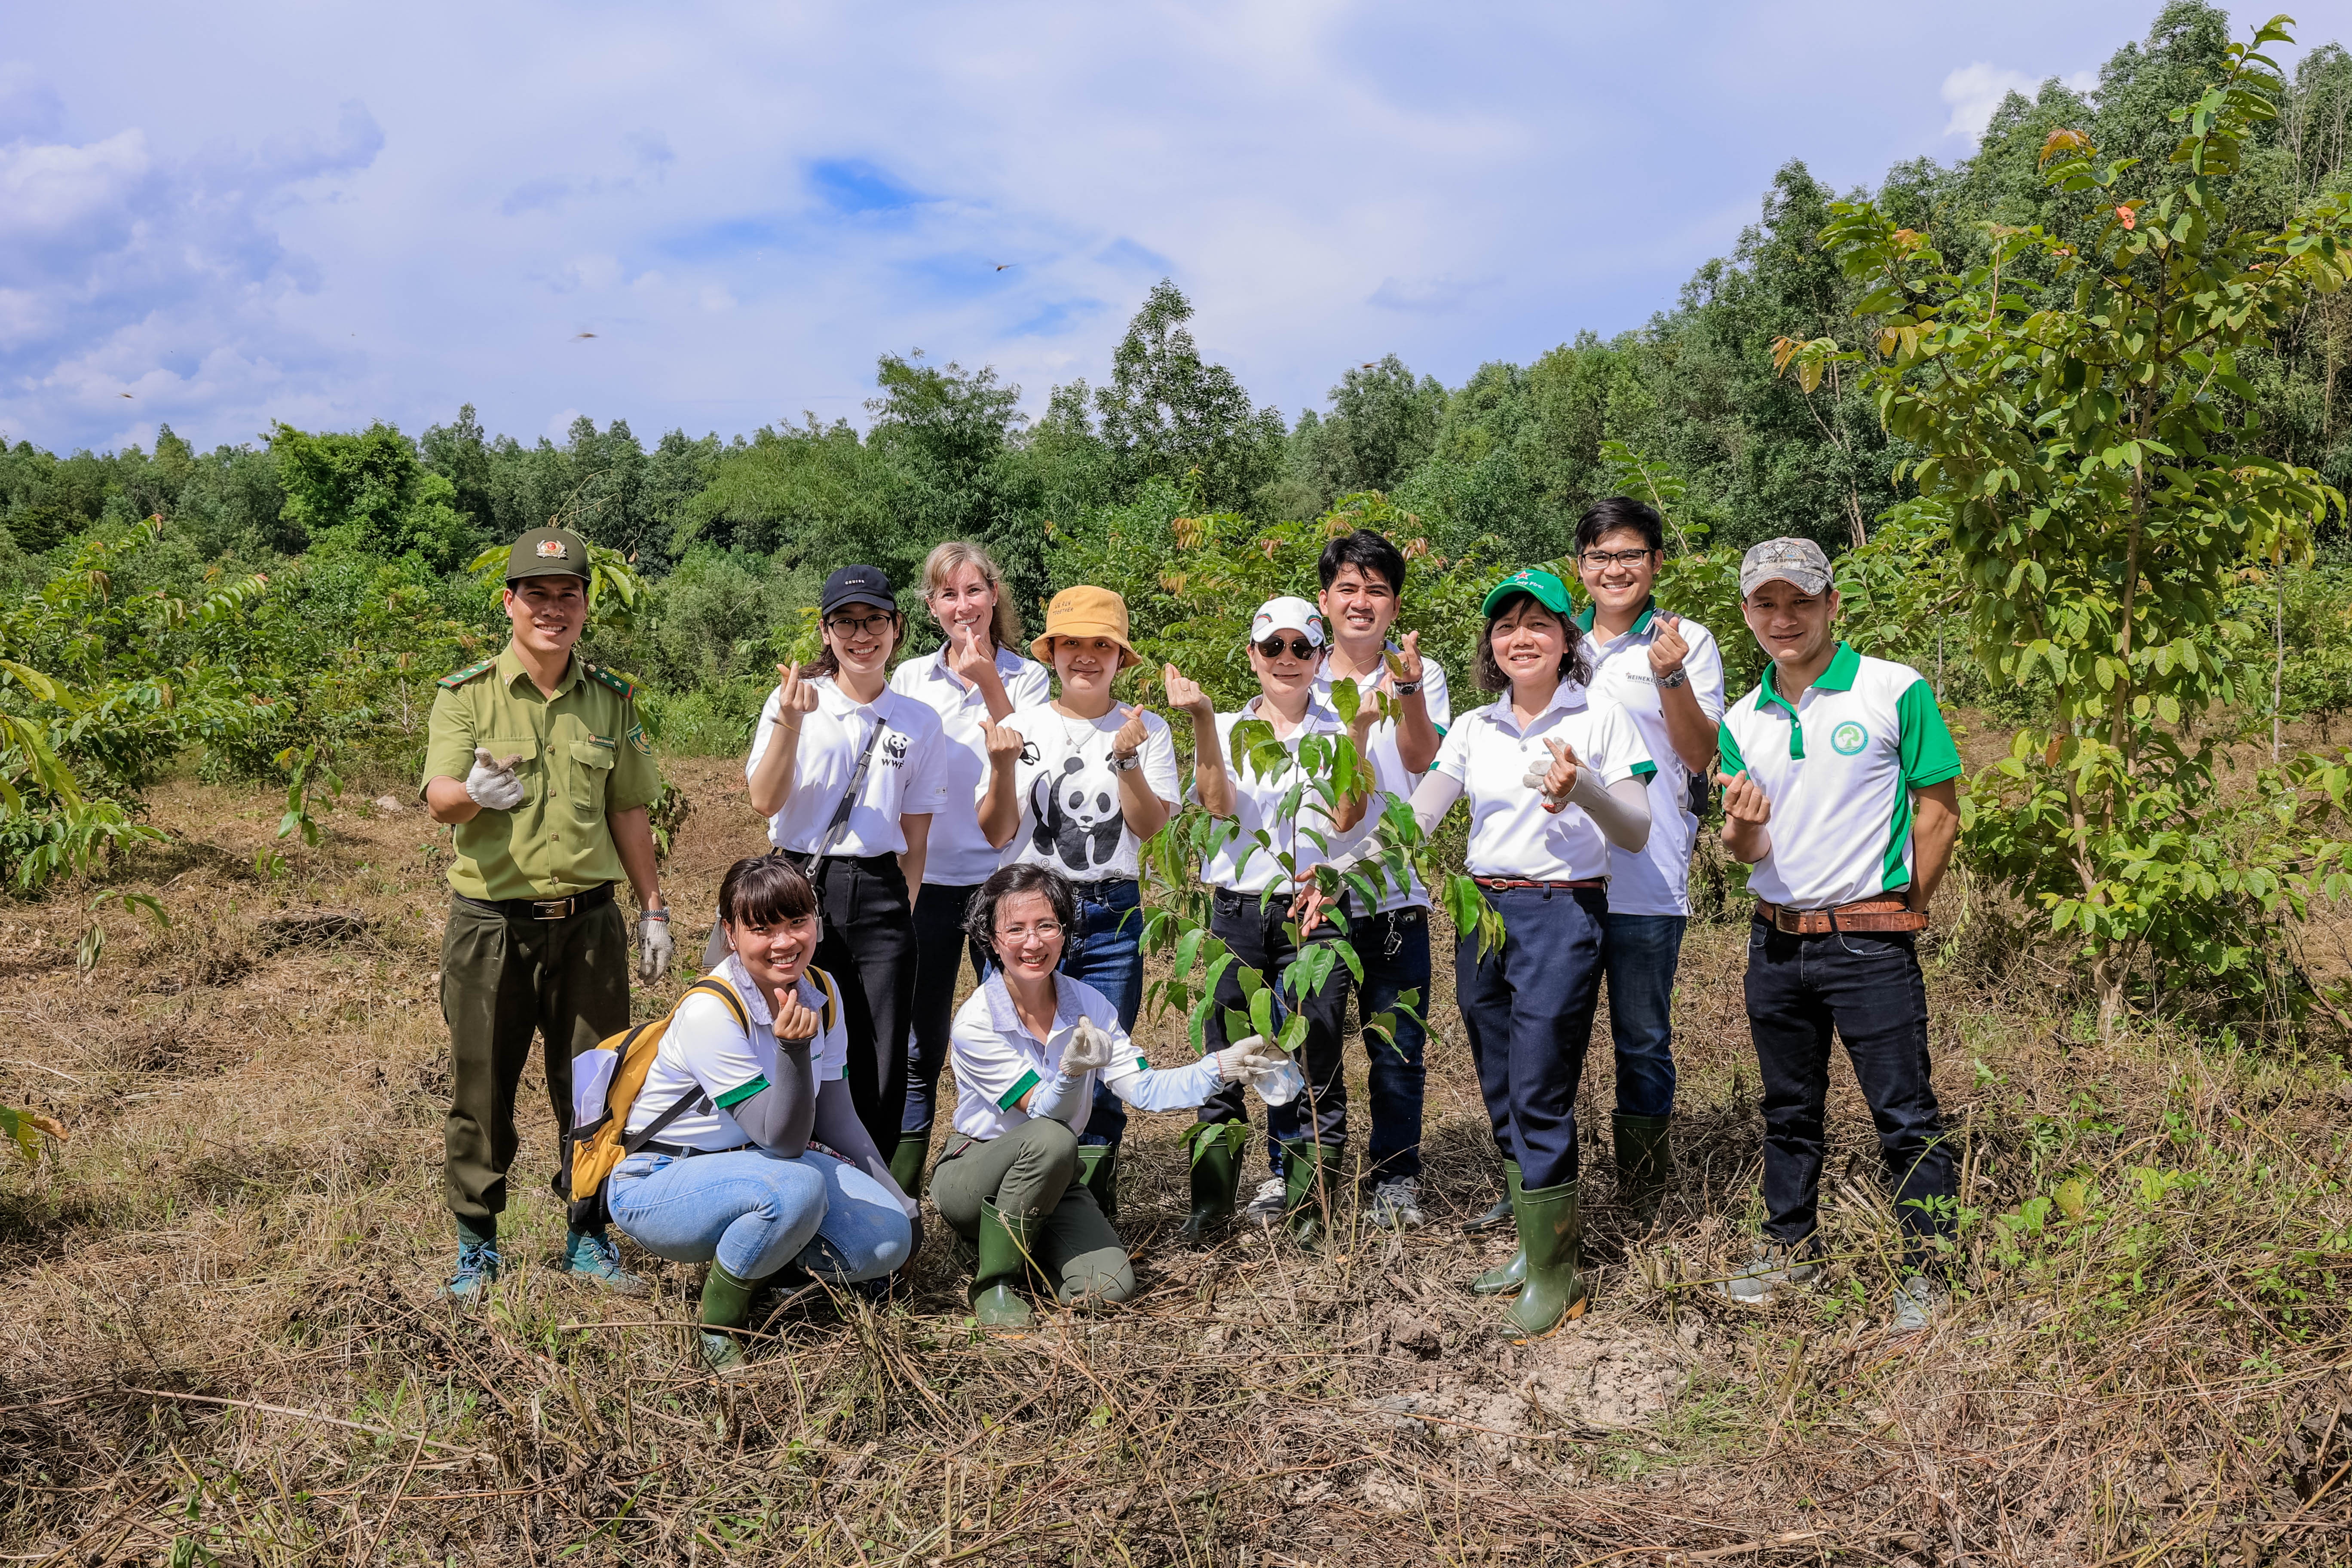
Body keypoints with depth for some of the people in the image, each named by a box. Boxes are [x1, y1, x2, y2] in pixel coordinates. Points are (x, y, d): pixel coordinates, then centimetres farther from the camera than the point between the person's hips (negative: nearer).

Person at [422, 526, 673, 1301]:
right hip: (491, 924, -2)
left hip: (588, 921, 2)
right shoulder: (466, 694, -3)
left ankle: (589, 1239, 23)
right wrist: (474, 790, -40)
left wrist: (654, 909, 12)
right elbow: (439, 798, -17)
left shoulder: (611, 699, 7)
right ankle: (476, 1246, 24)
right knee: (481, 1092, 7)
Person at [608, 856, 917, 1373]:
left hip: (753, 1160, 7)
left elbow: (835, 1115, 6)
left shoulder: (822, 992, -5)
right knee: (796, 1190, -37)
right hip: (656, 1185, -6)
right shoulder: (711, 1011, -26)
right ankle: (718, 1327, -12)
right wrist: (794, 1047, -42)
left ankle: (758, 1264, 9)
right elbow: (783, 1141, -26)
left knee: (888, 1239, -15)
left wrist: (899, 1202, 3)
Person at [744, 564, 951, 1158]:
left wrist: (903, 916, 5)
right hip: (800, 887, -1)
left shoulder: (920, 724, 7)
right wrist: (790, 722, -20)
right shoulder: (793, 700, 2)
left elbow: (916, 835, 11)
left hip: (880, 895, 2)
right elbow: (765, 802, -8)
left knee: (882, 1070, 2)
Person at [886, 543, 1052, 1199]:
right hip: (925, 880, 2)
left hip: (1002, 879, -2)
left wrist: (989, 684, -21)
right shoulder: (910, 679, 9)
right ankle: (899, 1192, 16)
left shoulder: (1026, 677, 2)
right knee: (917, 1046, 6)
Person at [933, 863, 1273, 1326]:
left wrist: (1220, 1067, -20)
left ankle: (1030, 1248, 14)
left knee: (1110, 1288, -19)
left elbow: (1144, 1090, -7)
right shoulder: (976, 1023, -20)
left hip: (1052, 1181, 4)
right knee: (1052, 1141, -35)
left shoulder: (1089, 1006, -6)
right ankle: (993, 1282, -15)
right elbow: (1044, 1112, -22)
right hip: (974, 1175, -4)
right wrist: (1072, 1072, -43)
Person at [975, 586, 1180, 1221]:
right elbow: (997, 834, 1)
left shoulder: (1146, 729, 6)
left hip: (1112, 914, 0)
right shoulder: (1022, 725, 5)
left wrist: (1127, 759, -17)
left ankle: (1093, 1210, 19)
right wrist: (1003, 766, -15)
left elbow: (1151, 826, -4)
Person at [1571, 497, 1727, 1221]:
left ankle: (1642, 1206, 18)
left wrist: (1671, 677, -17)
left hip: (1646, 882, -3)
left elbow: (1702, 759, -4)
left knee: (1643, 1045, 6)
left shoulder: (1687, 641, 2)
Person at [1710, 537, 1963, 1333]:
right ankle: (1789, 1249, 31)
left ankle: (1925, 1272, 14)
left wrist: (1897, 912, -2)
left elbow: (1939, 816, -5)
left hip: (1869, 943, -5)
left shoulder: (1895, 691, -7)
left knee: (1905, 1114, 0)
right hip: (1775, 940, 5)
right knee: (1789, 1110, 17)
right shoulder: (1742, 721, 7)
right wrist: (1741, 831, -16)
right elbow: (1751, 847, 7)